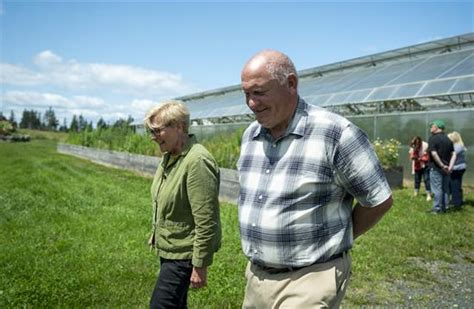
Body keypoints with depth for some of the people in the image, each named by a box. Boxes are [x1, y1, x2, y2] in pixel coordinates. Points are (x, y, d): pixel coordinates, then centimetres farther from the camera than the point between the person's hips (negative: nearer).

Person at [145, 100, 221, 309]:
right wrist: (156, 232, 22)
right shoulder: (169, 156, 4)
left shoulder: (197, 162, -26)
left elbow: (206, 222, -25)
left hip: (184, 253, -9)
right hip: (168, 248, 9)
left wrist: (200, 266, -21)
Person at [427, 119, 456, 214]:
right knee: (445, 188, 13)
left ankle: (437, 208, 3)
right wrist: (450, 167, -3)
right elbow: (453, 154, 4)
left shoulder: (433, 139, -11)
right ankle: (444, 207, 20)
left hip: (436, 168, -6)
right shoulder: (448, 140, 10)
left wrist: (442, 166, -15)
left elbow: (434, 154, -21)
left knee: (437, 189, -2)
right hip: (446, 169, 7)